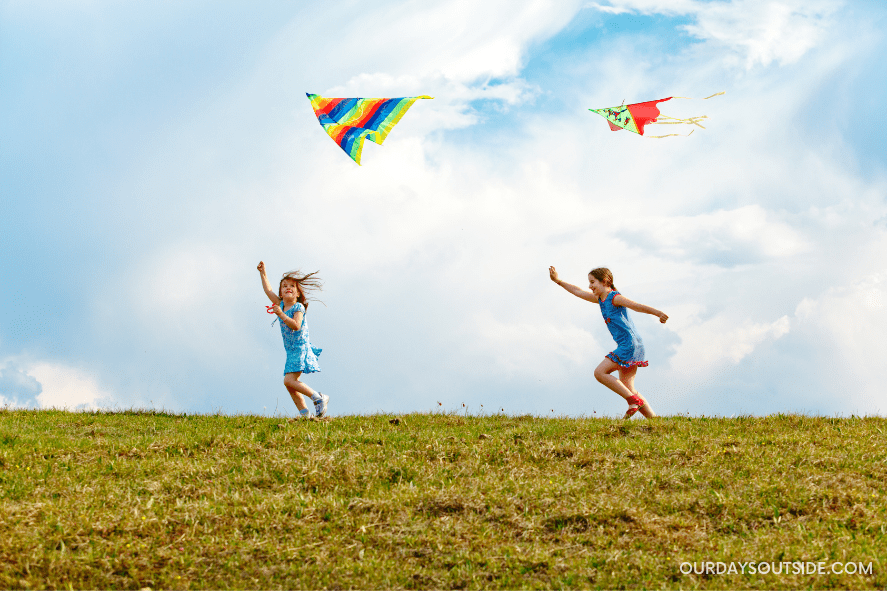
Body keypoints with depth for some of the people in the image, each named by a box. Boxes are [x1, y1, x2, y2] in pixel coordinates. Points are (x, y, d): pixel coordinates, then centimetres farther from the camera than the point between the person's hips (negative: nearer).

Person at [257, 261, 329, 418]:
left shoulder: (298, 307, -9)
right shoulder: (281, 304, 13)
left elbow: (296, 325, -24)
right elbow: (268, 291, 23)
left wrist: (281, 314, -29)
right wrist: (263, 274, 24)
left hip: (301, 348, -8)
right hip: (291, 351, 8)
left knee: (289, 381, -19)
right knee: (290, 384, 1)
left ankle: (319, 398, -14)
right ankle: (304, 413, 0)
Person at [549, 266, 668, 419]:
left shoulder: (615, 298, -8)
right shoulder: (600, 299, 17)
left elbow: (638, 306, -18)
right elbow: (579, 292, 27)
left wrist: (658, 314, -29)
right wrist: (558, 281, 28)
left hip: (630, 344, -9)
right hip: (625, 347, 9)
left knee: (600, 372, -12)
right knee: (627, 388, 5)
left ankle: (634, 401, -13)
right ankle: (653, 418, 2)